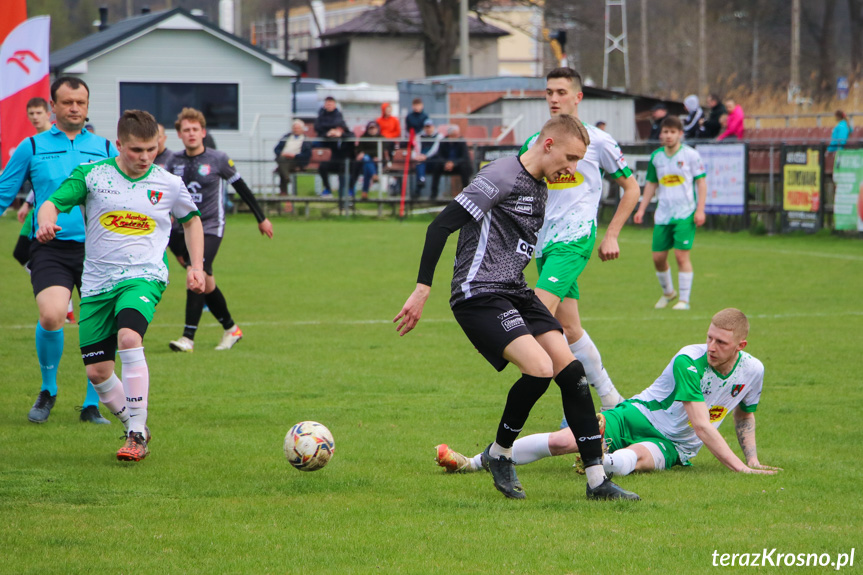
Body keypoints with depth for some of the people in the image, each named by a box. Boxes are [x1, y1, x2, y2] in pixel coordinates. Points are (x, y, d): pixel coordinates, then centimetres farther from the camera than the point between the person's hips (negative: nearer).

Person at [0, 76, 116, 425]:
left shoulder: (105, 148, 12)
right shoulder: (32, 148, 8)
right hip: (50, 249, -2)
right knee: (51, 315, -22)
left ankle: (92, 406, 13)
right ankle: (47, 390, 3)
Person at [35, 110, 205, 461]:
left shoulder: (169, 185, 3)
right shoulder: (92, 175, -1)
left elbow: (192, 220, 21)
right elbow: (52, 203, -6)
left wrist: (197, 267, 14)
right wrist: (46, 222, -30)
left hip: (144, 277, -2)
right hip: (97, 283, 2)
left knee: (128, 337, -31)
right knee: (97, 372, 1)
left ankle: (136, 434, -26)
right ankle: (136, 430, 26)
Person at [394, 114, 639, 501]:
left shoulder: (540, 189, 16)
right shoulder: (502, 177, -14)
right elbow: (441, 225, -17)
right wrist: (422, 290, -19)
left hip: (515, 293, 9)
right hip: (479, 295, -9)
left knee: (570, 369, -5)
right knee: (540, 369, -23)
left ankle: (597, 479, -3)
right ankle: (499, 455, 1)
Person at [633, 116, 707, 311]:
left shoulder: (690, 155, -4)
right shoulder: (656, 157, 8)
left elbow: (701, 182, -2)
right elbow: (651, 184, 17)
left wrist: (700, 210, -9)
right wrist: (641, 209, 11)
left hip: (685, 213, -4)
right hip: (663, 213, 4)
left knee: (682, 254, -11)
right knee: (658, 256, 4)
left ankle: (684, 300, -3)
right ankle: (668, 292, 28)